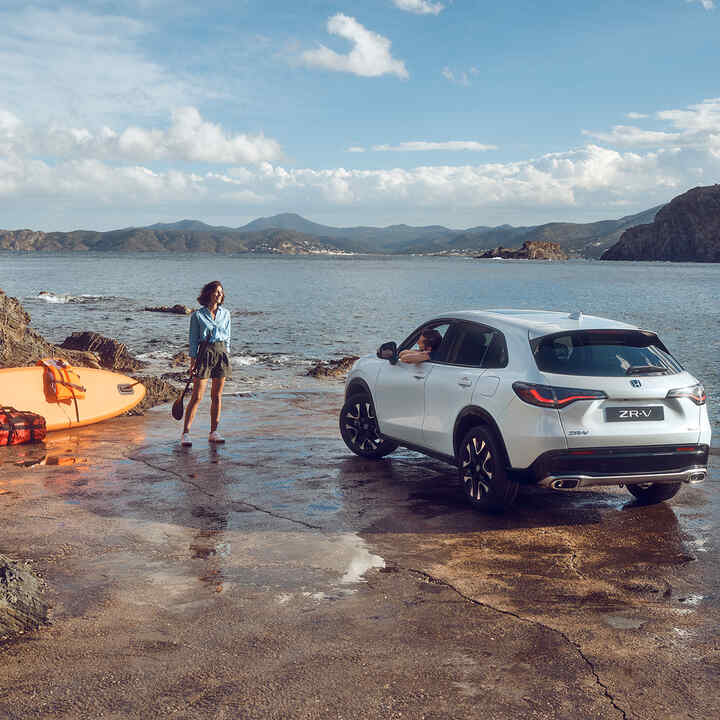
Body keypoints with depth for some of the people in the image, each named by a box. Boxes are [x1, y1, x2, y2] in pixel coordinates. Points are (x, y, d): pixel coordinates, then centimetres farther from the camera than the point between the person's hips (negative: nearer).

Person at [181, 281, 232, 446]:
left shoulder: (225, 313, 10)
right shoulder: (197, 315, -2)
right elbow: (193, 340, -1)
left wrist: (227, 357, 10)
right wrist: (192, 361, -5)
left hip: (222, 353, 4)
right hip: (205, 353, -4)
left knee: (217, 395, 7)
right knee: (197, 397, -7)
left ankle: (214, 432, 15)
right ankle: (186, 433, -4)